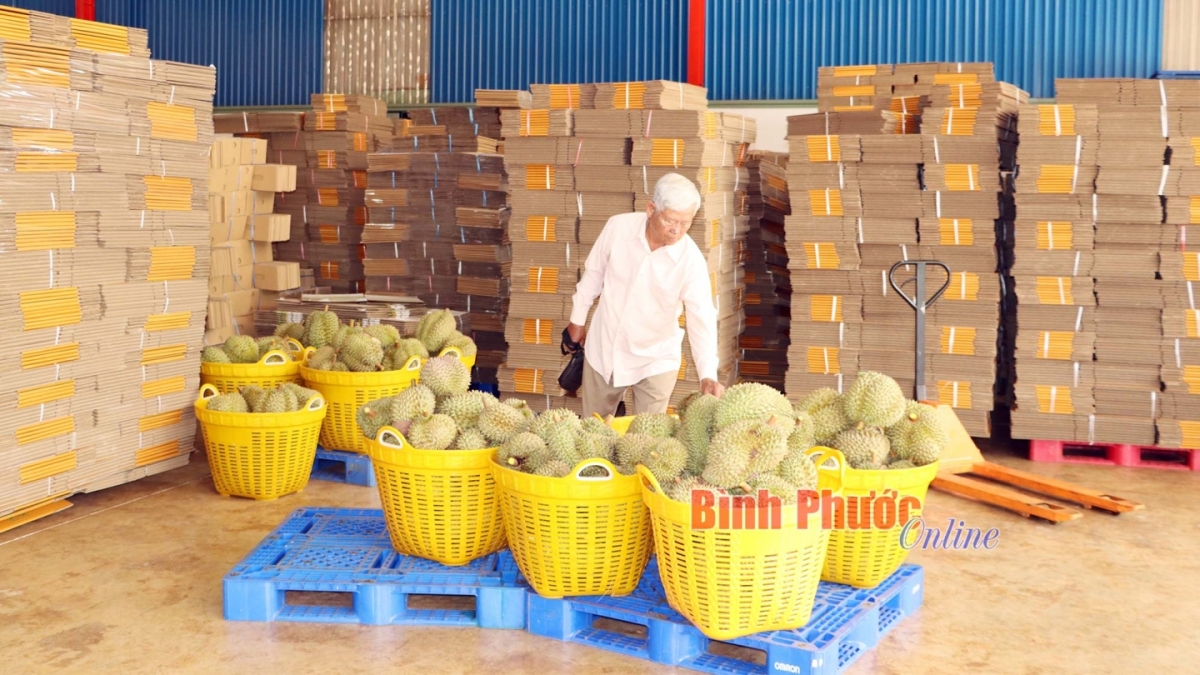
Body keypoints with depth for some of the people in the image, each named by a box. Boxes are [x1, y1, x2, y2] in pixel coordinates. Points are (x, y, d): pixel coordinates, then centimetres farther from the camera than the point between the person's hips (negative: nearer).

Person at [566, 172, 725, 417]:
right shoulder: (618, 227, -15)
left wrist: (708, 374, -37)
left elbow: (702, 319, -26)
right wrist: (578, 319, 11)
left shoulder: (692, 260, -22)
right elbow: (594, 273, 1)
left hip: (655, 360, -2)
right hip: (603, 350, 2)